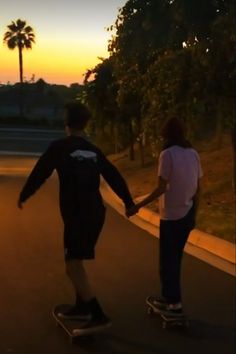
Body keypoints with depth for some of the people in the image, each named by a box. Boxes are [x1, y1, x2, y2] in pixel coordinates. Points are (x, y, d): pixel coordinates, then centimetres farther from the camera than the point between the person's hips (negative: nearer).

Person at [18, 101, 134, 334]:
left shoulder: (59, 147, -7)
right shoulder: (93, 151, 10)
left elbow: (39, 174, -1)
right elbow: (114, 177, 14)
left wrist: (23, 197, 15)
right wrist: (128, 202, 26)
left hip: (77, 216, -8)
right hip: (95, 213, 8)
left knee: (73, 267, -7)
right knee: (75, 261, 22)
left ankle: (99, 316, -14)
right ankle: (82, 307, 29)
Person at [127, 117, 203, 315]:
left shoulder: (168, 154, -13)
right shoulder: (193, 154, 5)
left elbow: (161, 189, -17)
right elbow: (198, 188, 7)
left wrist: (137, 206, -11)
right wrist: (193, 215, 16)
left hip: (171, 215, -6)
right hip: (187, 214, 6)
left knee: (168, 259, 4)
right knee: (175, 258, 17)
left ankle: (175, 302, 5)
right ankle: (169, 297, 25)